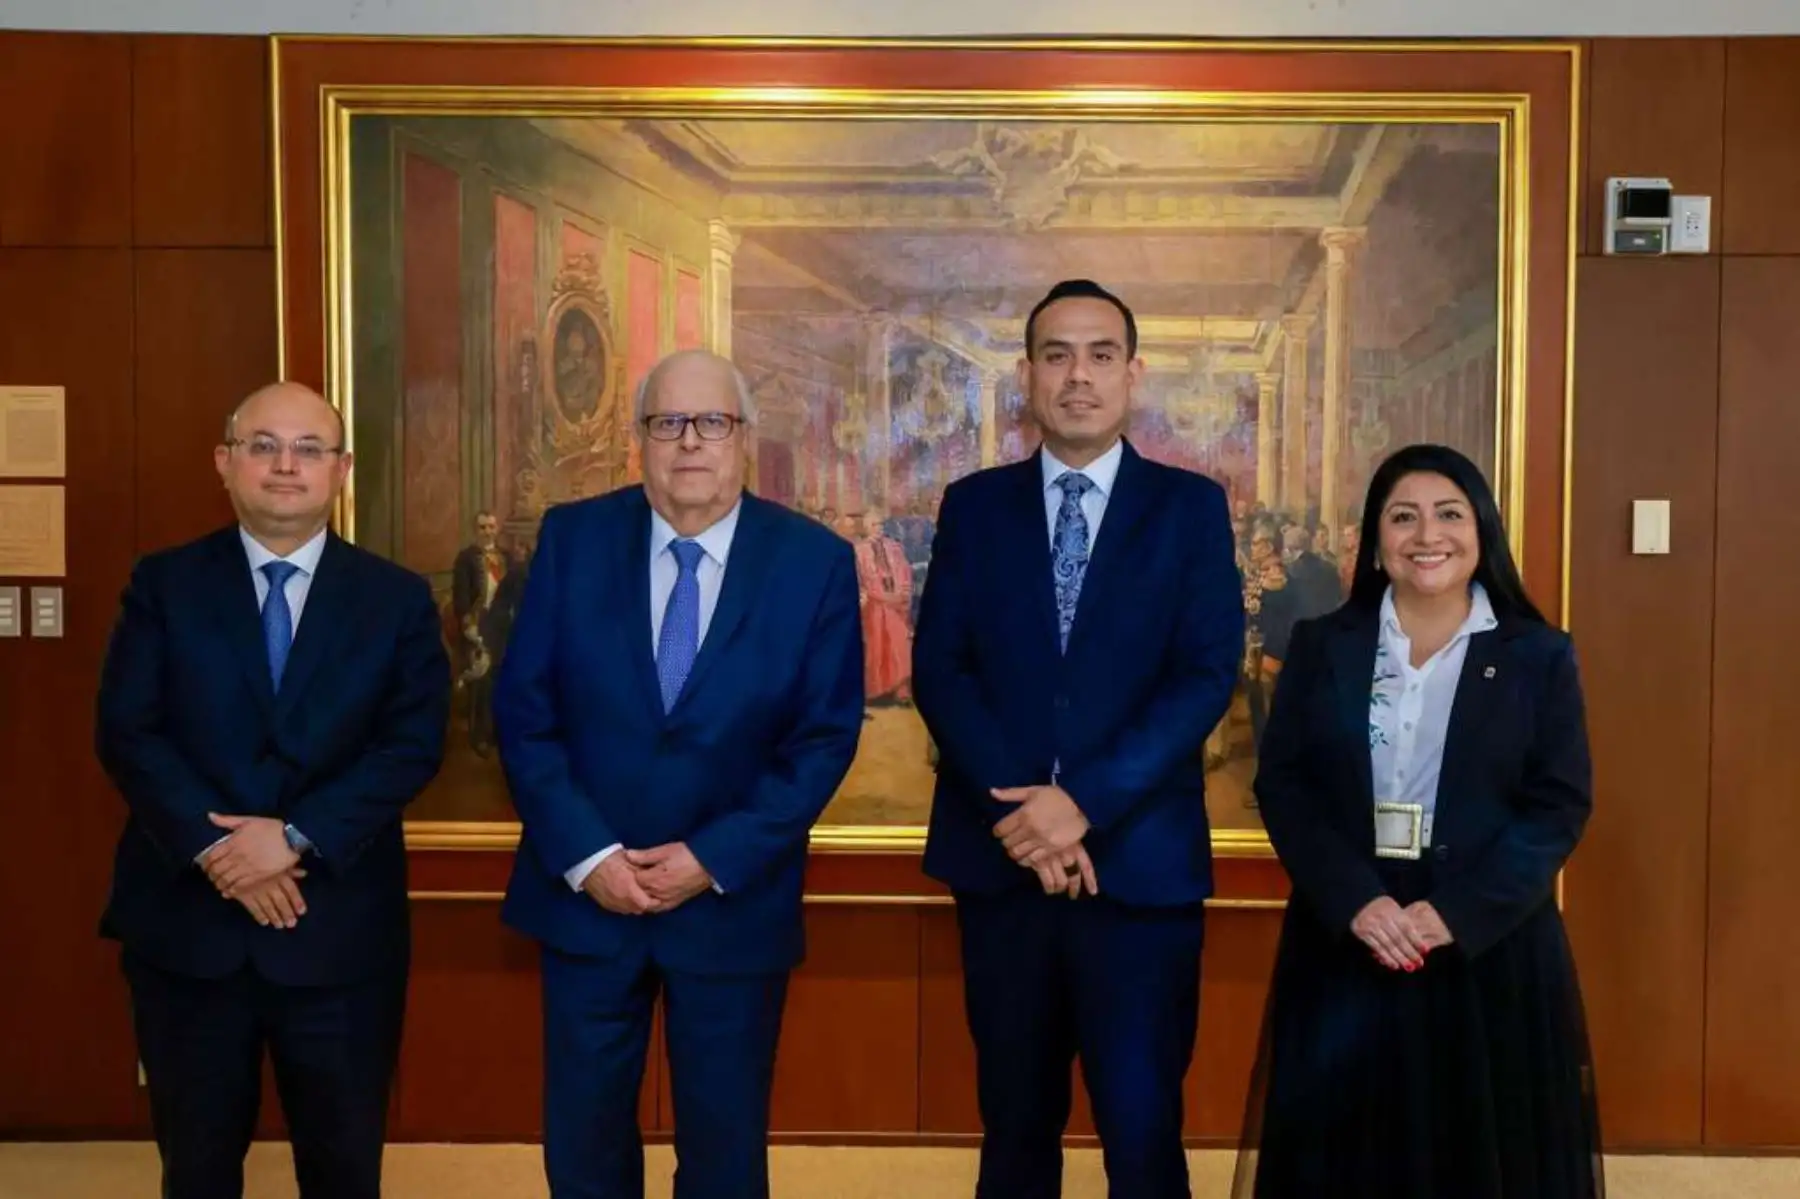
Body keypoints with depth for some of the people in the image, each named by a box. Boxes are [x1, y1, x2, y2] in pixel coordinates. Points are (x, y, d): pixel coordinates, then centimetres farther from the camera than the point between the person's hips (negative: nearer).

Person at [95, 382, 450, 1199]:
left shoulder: (399, 600, 3)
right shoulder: (164, 585, 4)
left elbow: (414, 744, -6)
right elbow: (126, 733, -4)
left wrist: (296, 836, -17)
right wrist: (213, 847, -16)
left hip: (339, 926, 0)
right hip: (186, 920, 0)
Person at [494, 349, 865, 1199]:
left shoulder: (815, 560, -6)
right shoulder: (572, 538, -3)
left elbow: (826, 737, -7)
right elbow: (523, 713, -3)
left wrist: (716, 859, -14)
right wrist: (584, 855, -12)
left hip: (736, 899, -1)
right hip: (585, 892, 1)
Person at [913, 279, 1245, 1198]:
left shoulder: (1190, 506, 4)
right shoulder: (973, 506, 8)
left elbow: (1208, 674, -6)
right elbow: (938, 671, 0)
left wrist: (1086, 802, -16)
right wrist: (1016, 809, -14)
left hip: (1141, 860, -2)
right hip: (1000, 856, 2)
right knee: (1015, 1124, 13)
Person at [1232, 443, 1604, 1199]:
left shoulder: (1539, 657, 3)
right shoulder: (1321, 646, 5)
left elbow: (1561, 804, -4)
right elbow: (1281, 784, -1)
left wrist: (1456, 913, -16)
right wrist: (1354, 901, -16)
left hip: (1490, 945, 0)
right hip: (1343, 939, 1)